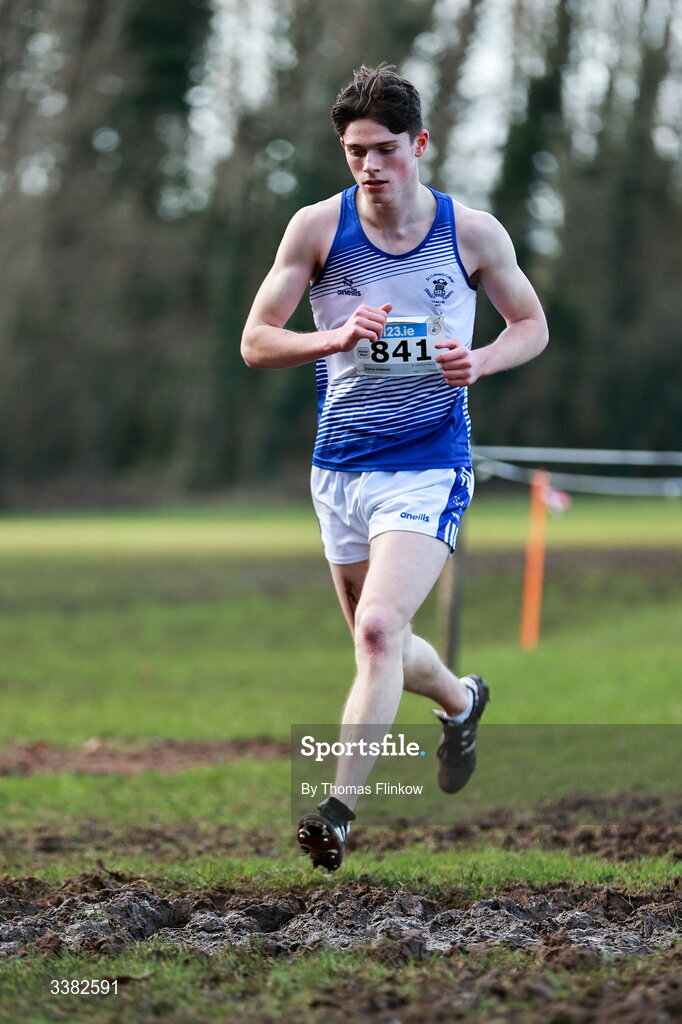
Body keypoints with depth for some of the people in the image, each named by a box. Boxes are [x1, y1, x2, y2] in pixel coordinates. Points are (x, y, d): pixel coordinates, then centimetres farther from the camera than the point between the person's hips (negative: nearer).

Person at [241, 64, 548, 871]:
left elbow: (532, 324, 9)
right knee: (379, 643, 16)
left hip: (428, 465, -3)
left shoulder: (472, 232, -5)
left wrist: (480, 362, -13)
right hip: (340, 465, 3)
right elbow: (254, 343, -3)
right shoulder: (317, 228, -5)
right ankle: (461, 701, 49)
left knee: (379, 630, -21)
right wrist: (336, 339, -22)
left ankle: (339, 806, -19)